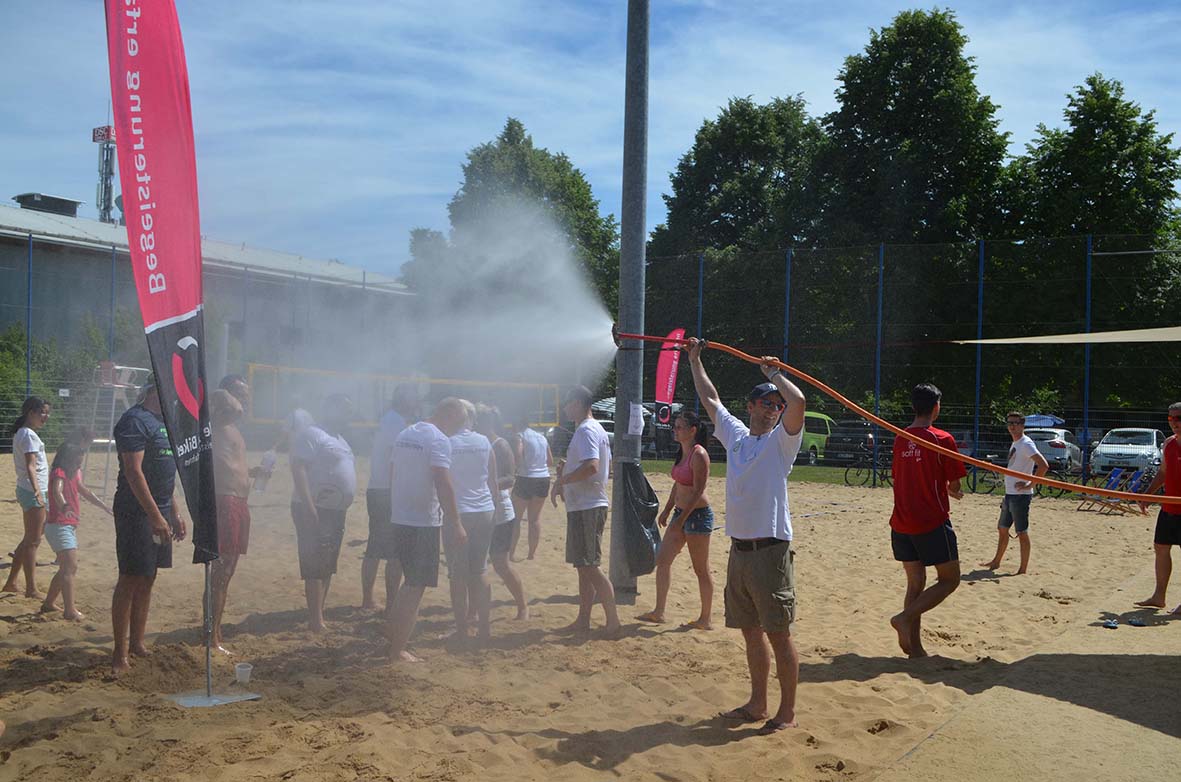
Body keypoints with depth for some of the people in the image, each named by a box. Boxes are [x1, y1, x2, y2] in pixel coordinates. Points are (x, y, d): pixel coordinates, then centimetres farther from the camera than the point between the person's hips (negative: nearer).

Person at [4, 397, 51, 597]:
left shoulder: (22, 433, 16)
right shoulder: (29, 435, -15)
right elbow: (30, 466, -26)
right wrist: (37, 491, -36)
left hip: (27, 490, 10)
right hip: (33, 491, -10)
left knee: (29, 539, 17)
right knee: (33, 541, -5)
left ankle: (11, 582, 23)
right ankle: (31, 589, 0)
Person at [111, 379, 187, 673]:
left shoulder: (161, 421, 17)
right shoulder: (135, 421, -13)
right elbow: (133, 472, -20)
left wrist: (175, 512, 20)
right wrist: (156, 517, -23)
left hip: (159, 513, 9)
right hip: (136, 513, -9)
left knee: (147, 579, 12)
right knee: (130, 580, -5)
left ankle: (137, 643, 21)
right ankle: (120, 653, 2)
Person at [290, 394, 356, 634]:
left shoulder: (340, 440, 19)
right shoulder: (311, 435, -11)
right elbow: (298, 468, -20)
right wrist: (308, 507, -27)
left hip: (337, 512, 10)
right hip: (315, 511, -10)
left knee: (328, 567, 13)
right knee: (315, 567, -8)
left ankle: (320, 614, 22)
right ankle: (316, 620, -7)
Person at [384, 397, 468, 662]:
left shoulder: (405, 434, 12)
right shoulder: (439, 441, -14)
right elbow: (443, 484, -22)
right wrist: (455, 524, -20)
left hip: (398, 518, 8)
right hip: (424, 522, -8)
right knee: (416, 586, -2)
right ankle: (398, 651, -1)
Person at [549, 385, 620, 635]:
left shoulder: (586, 430, -16)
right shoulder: (597, 429, 17)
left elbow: (591, 466, -30)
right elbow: (607, 467, 23)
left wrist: (561, 481, -20)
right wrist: (568, 473, 22)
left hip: (586, 508, -11)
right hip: (587, 505, 11)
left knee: (588, 567, -8)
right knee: (584, 566, 14)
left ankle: (613, 620, -5)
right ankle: (583, 619, 20)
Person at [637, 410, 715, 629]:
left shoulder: (699, 455, -16)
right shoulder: (682, 453, 11)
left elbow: (698, 491, -20)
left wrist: (681, 519, -21)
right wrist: (667, 510, 18)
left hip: (698, 514, -9)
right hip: (681, 512, 10)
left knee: (701, 569, 1)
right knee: (662, 560, 8)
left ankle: (706, 619, 11)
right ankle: (659, 612, 15)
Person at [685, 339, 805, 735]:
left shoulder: (781, 440, -2)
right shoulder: (735, 434, 14)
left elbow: (797, 401, -21)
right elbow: (710, 398, 26)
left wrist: (773, 372, -6)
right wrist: (694, 359, 30)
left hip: (770, 550, -6)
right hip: (739, 550, 6)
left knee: (778, 633, -2)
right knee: (751, 632, 15)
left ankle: (787, 712, 7)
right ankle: (757, 704, 27)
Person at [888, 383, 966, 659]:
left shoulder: (899, 439, 7)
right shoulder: (942, 439, -11)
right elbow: (954, 486, -9)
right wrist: (950, 489, 16)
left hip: (901, 523, 6)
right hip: (933, 522, -6)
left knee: (915, 582, 13)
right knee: (949, 580, 7)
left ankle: (915, 647, 12)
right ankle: (905, 617, -11)